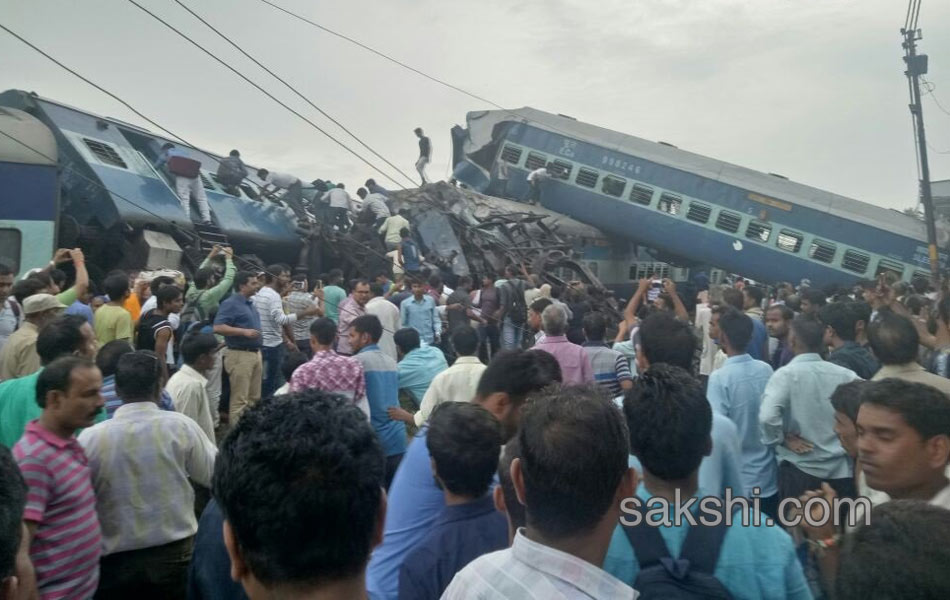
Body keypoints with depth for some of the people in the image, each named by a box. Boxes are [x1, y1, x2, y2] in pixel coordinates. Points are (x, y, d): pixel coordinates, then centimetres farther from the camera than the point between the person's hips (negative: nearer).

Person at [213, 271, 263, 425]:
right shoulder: (230, 304, -11)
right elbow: (218, 327, -20)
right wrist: (244, 332, -24)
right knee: (240, 399, -6)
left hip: (255, 354, 9)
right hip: (240, 355, -9)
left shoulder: (250, 304, 15)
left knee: (254, 398, 14)